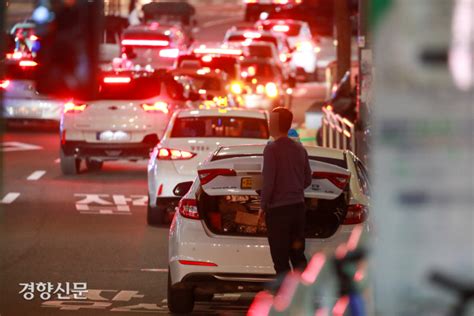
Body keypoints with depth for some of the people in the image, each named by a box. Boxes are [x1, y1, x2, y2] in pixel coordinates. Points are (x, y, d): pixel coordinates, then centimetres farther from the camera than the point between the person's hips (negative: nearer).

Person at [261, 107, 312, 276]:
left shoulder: (272, 148, -12)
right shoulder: (300, 148, 8)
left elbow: (268, 181, -16)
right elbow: (307, 180, 13)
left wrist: (263, 206, -6)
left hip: (278, 209, -6)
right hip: (298, 206, 6)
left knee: (281, 261, -2)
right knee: (298, 255, 13)